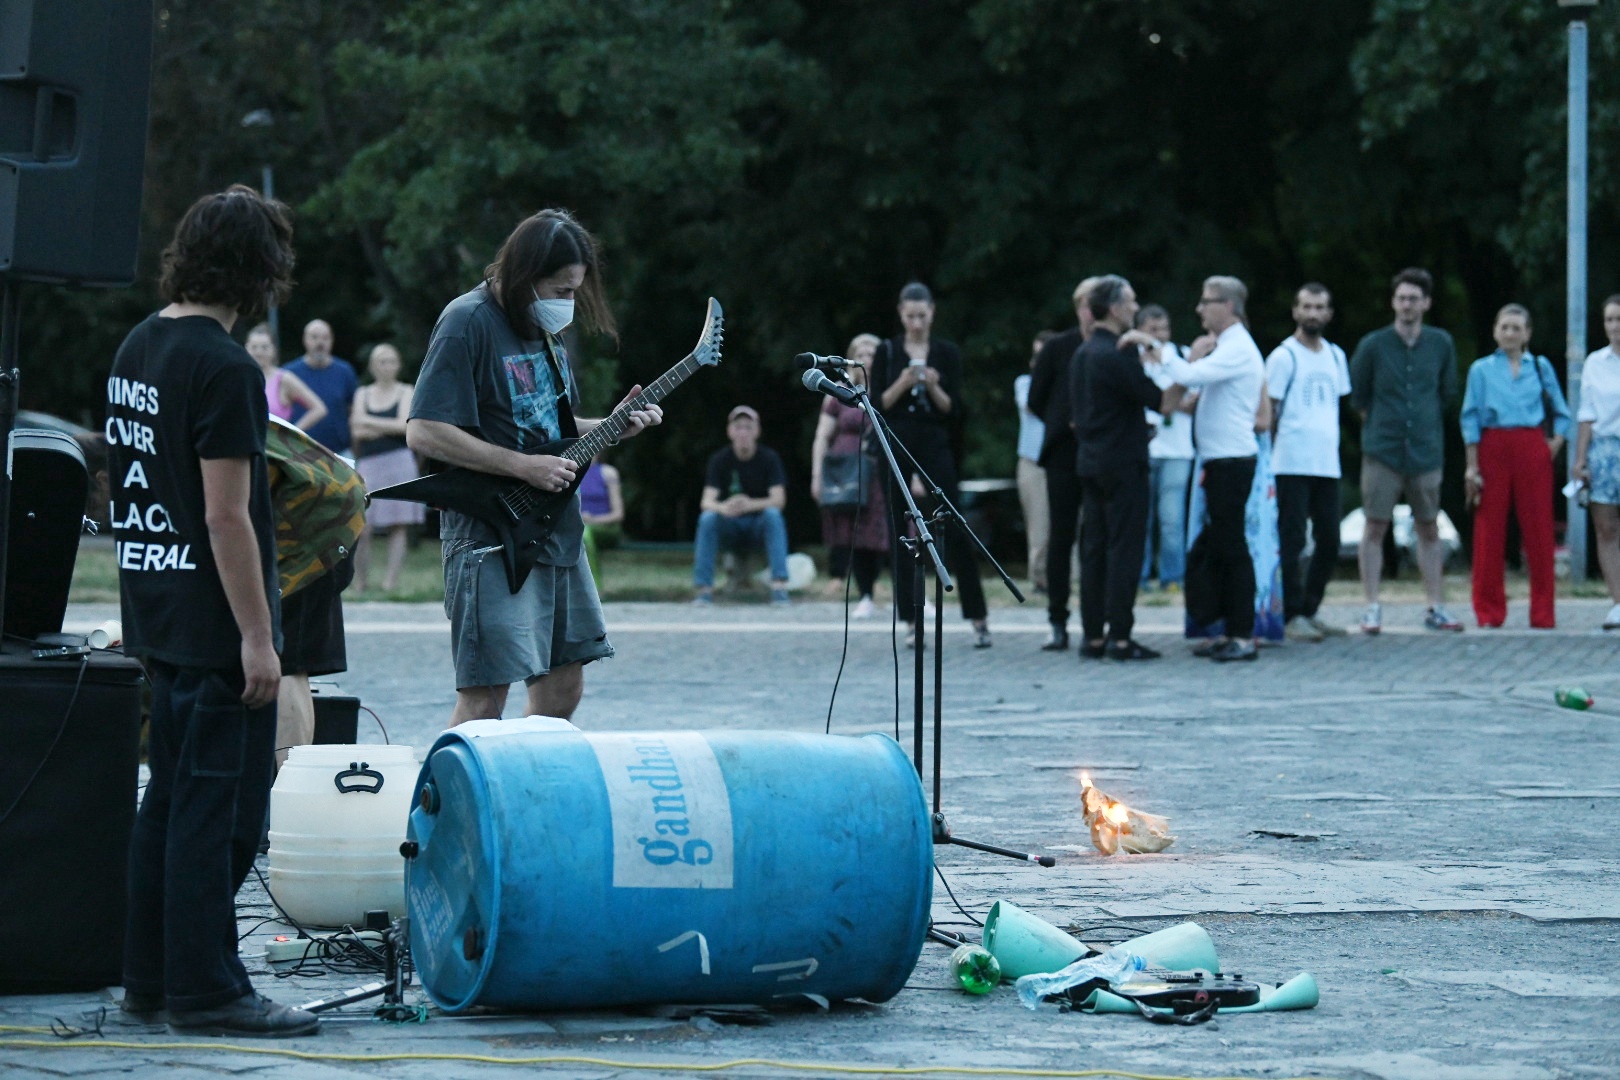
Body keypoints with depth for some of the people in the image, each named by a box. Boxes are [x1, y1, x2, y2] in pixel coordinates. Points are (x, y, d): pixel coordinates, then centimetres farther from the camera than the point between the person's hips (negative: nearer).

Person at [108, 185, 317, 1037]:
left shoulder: (136, 348, 10)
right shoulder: (224, 369, -17)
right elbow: (226, 516, -20)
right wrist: (257, 637, -17)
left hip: (157, 616, 9)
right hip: (214, 625, -9)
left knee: (170, 801, 14)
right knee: (218, 809, -4)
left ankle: (151, 983, 19)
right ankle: (205, 991, 0)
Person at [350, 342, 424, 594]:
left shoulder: (406, 392, 9)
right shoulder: (363, 394, 15)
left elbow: (404, 425, -6)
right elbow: (357, 431, 2)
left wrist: (369, 423, -2)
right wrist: (390, 427, -6)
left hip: (399, 461, -1)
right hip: (368, 464, 1)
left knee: (398, 525, -5)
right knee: (362, 527, -9)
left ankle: (391, 580, -6)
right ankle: (360, 582, -3)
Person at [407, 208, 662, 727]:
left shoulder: (545, 324, 14)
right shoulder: (468, 323, -13)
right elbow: (424, 432, -20)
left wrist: (612, 427, 7)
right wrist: (522, 466, -20)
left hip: (557, 527, 9)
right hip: (491, 535, -9)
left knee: (563, 691, 11)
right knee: (485, 695, -13)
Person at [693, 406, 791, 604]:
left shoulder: (769, 458, -7)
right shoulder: (719, 459, -5)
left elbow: (779, 500, -18)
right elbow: (706, 501, -16)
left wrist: (750, 505, -40)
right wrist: (723, 508, -42)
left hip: (760, 526, -1)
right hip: (729, 526, 1)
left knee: (773, 514, -32)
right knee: (707, 518, -29)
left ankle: (779, 586, -37)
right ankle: (704, 589, -28)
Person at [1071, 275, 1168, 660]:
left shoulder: (1082, 354, 12)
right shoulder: (1118, 354, -17)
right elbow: (1157, 398, -17)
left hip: (1090, 462, 9)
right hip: (1123, 462, -9)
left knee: (1093, 550, 10)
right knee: (1125, 550, -6)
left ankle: (1092, 635, 11)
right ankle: (1119, 637, -7)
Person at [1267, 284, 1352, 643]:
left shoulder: (1336, 356, 15)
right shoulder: (1284, 356, -4)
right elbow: (1268, 411, -5)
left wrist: (1333, 441, 11)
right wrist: (1263, 460, -11)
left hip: (1328, 463, 6)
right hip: (1293, 463, -6)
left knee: (1329, 541, 8)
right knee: (1292, 542, -4)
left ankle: (1309, 610, 18)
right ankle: (1292, 616, 0)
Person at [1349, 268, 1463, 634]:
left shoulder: (1441, 344, 5)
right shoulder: (1373, 345, -2)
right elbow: (1357, 394, 9)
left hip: (1426, 451, 2)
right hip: (1382, 451, -2)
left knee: (1429, 530, 7)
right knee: (1375, 528, -2)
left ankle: (1436, 608, 12)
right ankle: (1372, 608, 3)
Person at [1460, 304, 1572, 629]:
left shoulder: (1541, 367, 10)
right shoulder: (1481, 369, 6)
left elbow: (1561, 412, 15)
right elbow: (1470, 418, 4)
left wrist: (1556, 442, 0)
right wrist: (1472, 466, -2)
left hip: (1533, 450, 1)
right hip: (1493, 449, -1)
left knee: (1538, 529, -1)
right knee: (1489, 531, -1)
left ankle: (1543, 613, 5)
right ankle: (1489, 612, 6)